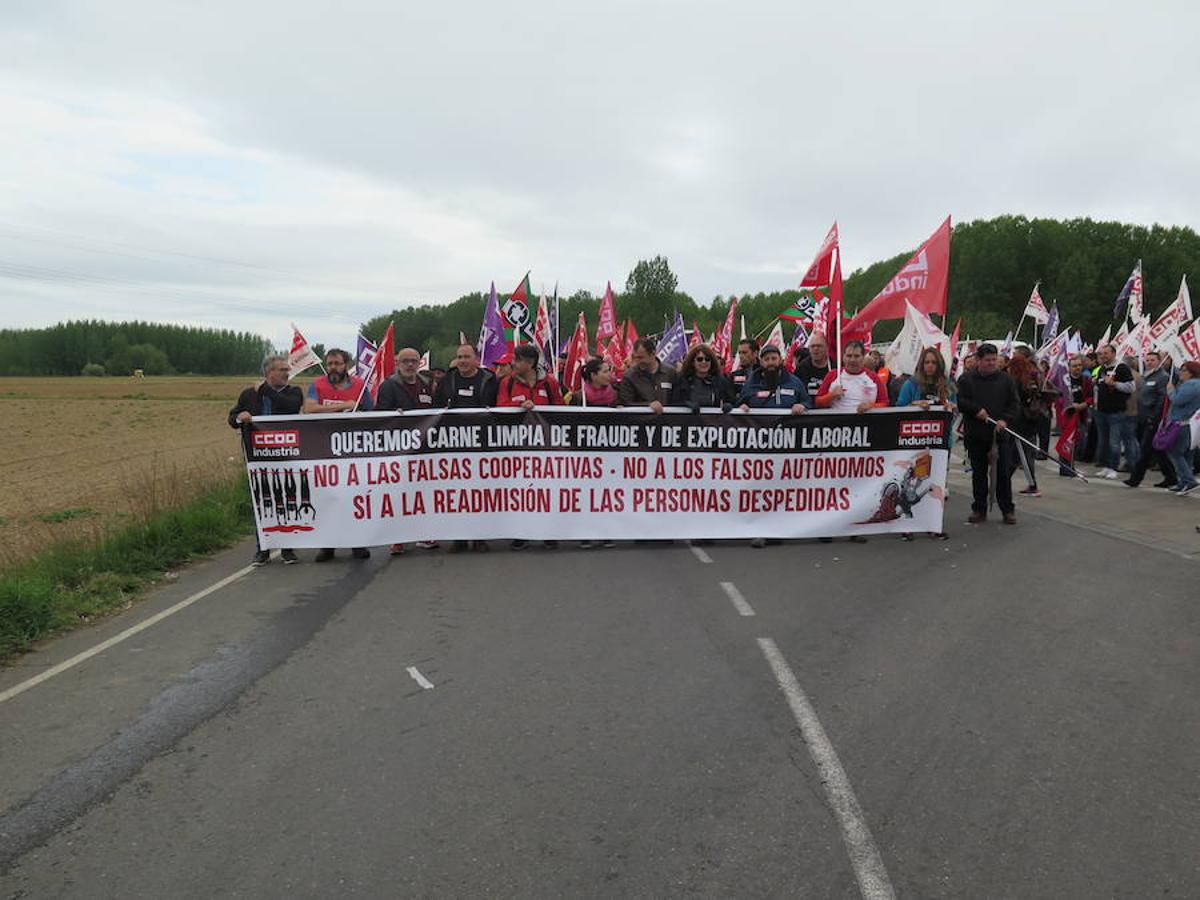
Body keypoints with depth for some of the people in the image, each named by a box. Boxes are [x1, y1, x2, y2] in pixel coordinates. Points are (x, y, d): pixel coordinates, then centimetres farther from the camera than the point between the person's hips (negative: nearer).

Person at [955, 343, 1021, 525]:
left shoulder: (1006, 380, 6)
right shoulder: (966, 380, 3)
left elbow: (1015, 404, 3)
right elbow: (959, 402, -3)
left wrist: (1005, 419, -13)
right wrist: (976, 409, -15)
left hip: (1000, 435, 0)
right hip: (975, 436, 0)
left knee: (1004, 472, 1)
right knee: (979, 474, 8)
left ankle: (1008, 510, 12)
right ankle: (979, 510, 18)